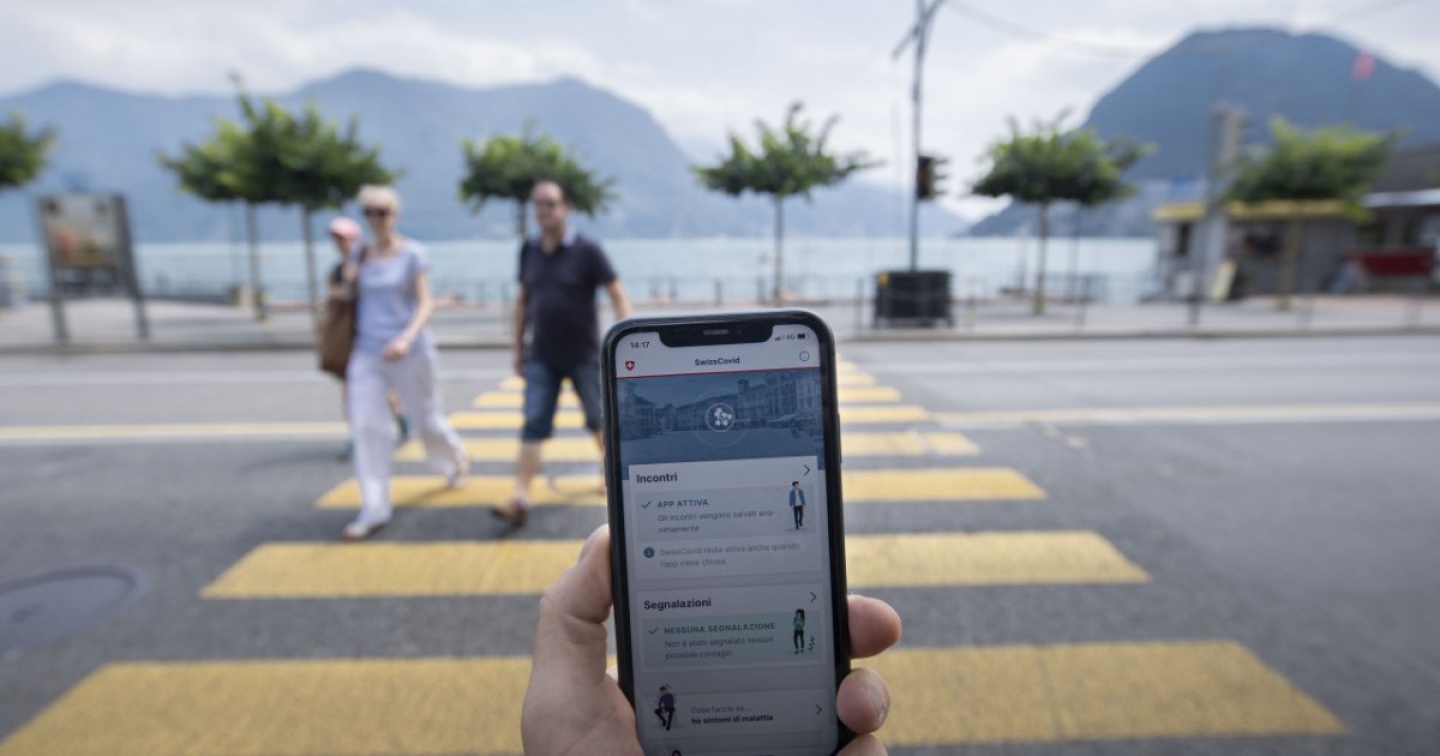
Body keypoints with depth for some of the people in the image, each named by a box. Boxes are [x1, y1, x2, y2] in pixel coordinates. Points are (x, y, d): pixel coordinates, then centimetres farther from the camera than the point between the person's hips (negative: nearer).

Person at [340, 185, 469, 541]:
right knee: (366, 425, -5)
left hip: (410, 352, -3)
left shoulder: (412, 254, -5)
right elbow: (353, 297, 20)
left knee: (426, 420, 9)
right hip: (367, 352, 4)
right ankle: (374, 509, 2)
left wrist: (407, 338, -24)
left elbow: (425, 303, -11)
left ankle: (456, 459, 41)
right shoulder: (359, 254, 8)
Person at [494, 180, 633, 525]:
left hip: (584, 356, -3)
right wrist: (517, 346, 11)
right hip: (542, 358, 3)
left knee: (599, 421, 12)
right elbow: (523, 299, 14)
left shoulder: (587, 251, -9)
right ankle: (521, 499, -5)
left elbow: (618, 295, -10)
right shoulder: (529, 250, 5)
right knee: (533, 426, -5)